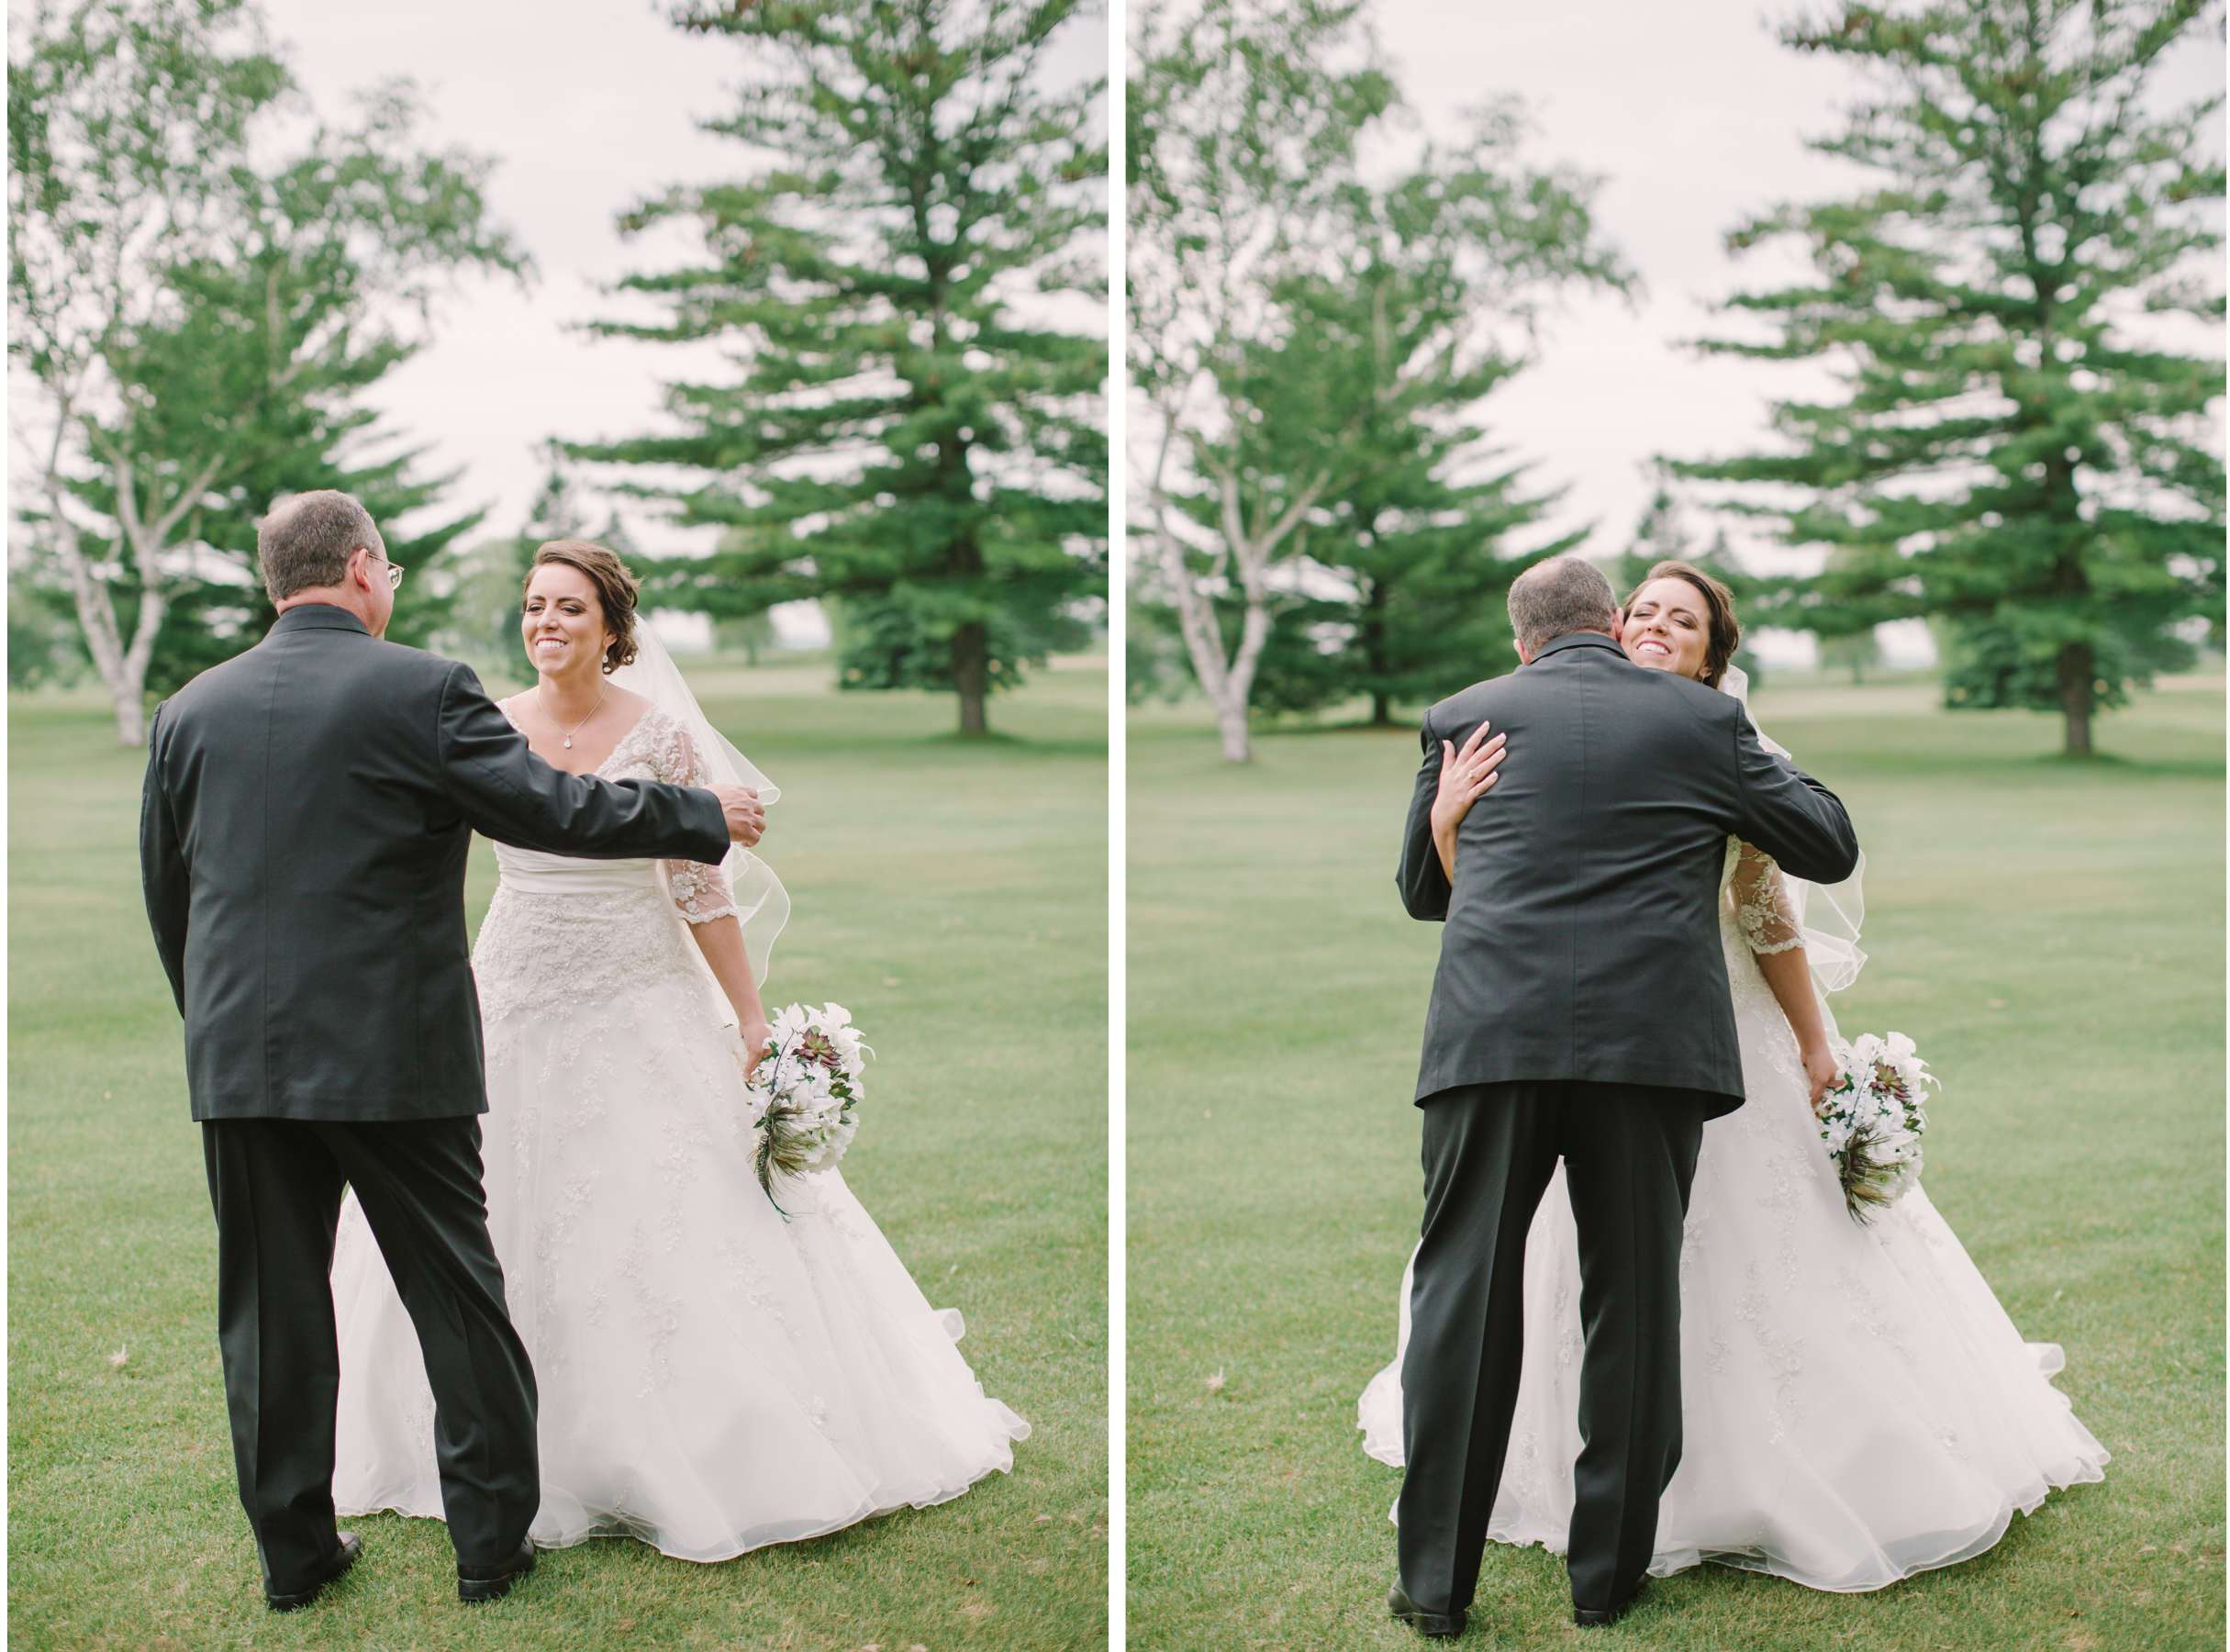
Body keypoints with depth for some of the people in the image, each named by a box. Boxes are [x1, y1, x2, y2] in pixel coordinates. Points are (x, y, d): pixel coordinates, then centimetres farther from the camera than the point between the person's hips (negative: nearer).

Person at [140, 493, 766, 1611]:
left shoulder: (189, 712, 6)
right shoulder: (422, 691, -9)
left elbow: (165, 894, 12)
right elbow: (549, 809, -10)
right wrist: (703, 816, 3)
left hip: (238, 1060, 4)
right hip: (395, 1055, -4)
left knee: (270, 1309, 12)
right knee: (456, 1296, 9)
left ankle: (293, 1549, 22)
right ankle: (491, 1538, 18)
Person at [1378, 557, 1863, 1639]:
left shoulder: (1464, 718, 10)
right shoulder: (1702, 718, 8)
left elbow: (1419, 891, 20)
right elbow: (1832, 848, 13)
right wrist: (1771, 773, 30)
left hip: (1492, 1035, 0)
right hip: (1651, 1047, 0)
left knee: (1462, 1297, 6)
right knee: (1633, 1303, 10)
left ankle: (1436, 1581, 9)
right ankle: (1607, 1577, 17)